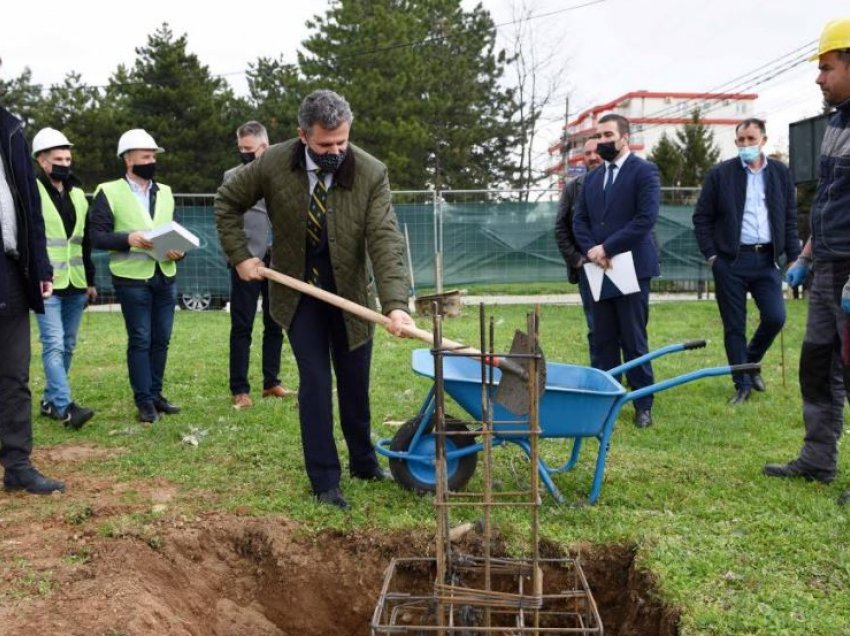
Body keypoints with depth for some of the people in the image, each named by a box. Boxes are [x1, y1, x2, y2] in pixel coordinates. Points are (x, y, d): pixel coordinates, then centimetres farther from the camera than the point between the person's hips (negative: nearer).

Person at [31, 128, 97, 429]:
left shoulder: (77, 194, 16)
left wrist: (91, 280, 19)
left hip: (75, 284, 7)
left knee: (67, 346, 10)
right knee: (53, 345, -11)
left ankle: (51, 400, 21)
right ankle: (64, 406, -13)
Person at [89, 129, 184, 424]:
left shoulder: (165, 192, 16)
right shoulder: (109, 192, -3)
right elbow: (97, 235, -7)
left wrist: (178, 250, -1)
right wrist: (127, 238, -24)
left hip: (165, 277, 5)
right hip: (132, 279, -5)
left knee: (161, 339, 9)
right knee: (140, 340, 0)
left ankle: (155, 394, 21)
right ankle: (144, 401, 9)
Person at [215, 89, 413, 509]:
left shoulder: (371, 173, -19)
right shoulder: (273, 164, -16)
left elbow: (386, 240, -26)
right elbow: (227, 201, 1)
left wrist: (395, 304, -38)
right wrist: (240, 256, -7)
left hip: (350, 292, 1)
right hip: (299, 293, 0)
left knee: (355, 384, 12)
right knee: (315, 384, -2)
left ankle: (363, 463, 34)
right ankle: (324, 481, 8)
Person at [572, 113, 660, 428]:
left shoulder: (644, 171, -4)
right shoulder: (593, 178, 16)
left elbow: (646, 218, -14)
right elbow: (580, 220, 14)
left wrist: (607, 248, -16)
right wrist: (590, 249, -6)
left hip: (632, 268, -6)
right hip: (600, 270, 6)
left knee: (633, 341, 0)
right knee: (603, 341, 8)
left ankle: (643, 405, 10)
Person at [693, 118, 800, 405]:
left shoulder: (780, 172, 8)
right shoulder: (720, 174, 1)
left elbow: (790, 218, 10)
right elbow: (702, 217, 2)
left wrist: (793, 257, 4)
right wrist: (711, 255, -5)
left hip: (767, 260, 2)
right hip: (731, 261, -2)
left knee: (775, 317, -5)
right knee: (734, 326, 2)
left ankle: (751, 362, 23)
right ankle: (743, 384, 15)